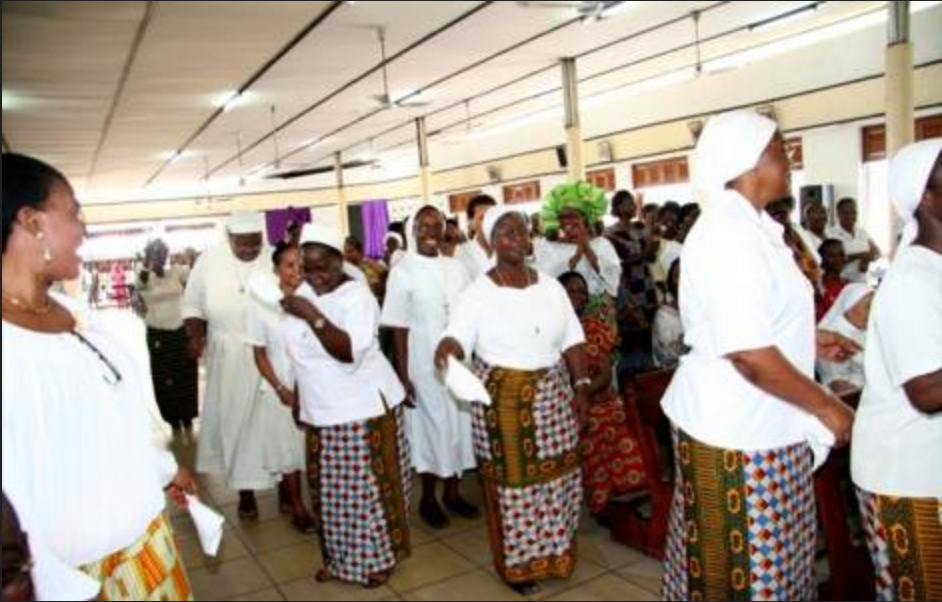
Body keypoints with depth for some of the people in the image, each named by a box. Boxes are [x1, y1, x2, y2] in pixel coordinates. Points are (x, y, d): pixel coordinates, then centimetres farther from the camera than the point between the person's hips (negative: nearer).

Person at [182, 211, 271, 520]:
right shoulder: (209, 261, -5)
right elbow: (193, 304, 5)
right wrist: (196, 335, -11)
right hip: (228, 356, 1)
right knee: (234, 419, 7)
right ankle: (245, 489, 20)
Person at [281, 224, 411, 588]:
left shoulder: (357, 296, -17)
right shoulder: (304, 292, 6)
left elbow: (349, 352, -30)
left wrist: (313, 315, -35)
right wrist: (300, 397, 18)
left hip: (363, 410, -7)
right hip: (322, 411, 7)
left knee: (367, 487, 3)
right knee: (330, 490, 14)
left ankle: (380, 557, 21)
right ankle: (340, 558, 31)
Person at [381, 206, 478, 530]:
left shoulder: (456, 267, 4)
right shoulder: (403, 272, -7)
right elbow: (399, 329, -8)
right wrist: (403, 375, -11)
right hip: (425, 364, -4)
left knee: (458, 422, 11)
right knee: (431, 426, 5)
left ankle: (453, 492, 28)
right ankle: (428, 499, 23)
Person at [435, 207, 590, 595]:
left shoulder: (550, 286, 6)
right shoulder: (478, 293, -6)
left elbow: (572, 340, 7)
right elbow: (458, 338, -16)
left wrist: (581, 384, 0)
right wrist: (447, 347, -39)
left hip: (553, 396, 4)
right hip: (503, 400, -4)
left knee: (555, 476, 12)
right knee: (512, 480, 4)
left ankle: (553, 551, 32)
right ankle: (517, 562, 21)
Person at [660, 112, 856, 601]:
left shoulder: (744, 228, 11)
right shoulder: (729, 235, -21)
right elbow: (749, 355, -26)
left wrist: (808, 343, 18)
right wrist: (827, 406, -16)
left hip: (756, 423, 10)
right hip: (739, 432, -10)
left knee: (770, 559, 21)